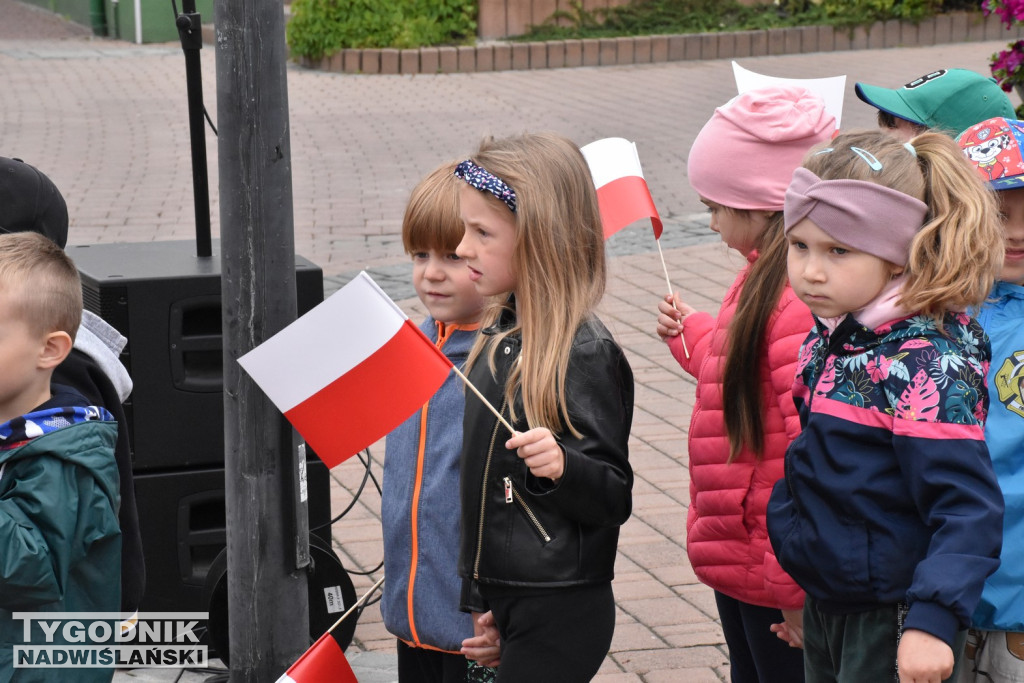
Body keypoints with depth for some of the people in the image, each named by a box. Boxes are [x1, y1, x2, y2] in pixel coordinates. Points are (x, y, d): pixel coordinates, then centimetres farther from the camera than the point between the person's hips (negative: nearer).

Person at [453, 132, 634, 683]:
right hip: (509, 599, 8)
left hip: (559, 614, -8)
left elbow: (614, 499, -16)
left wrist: (562, 467, -36)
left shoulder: (585, 355, -19)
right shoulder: (504, 333, 7)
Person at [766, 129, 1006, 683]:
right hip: (826, 609, 8)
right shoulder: (831, 335, 3)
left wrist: (933, 619, -34)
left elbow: (969, 508, -26)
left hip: (891, 630, -8)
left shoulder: (925, 366, -23)